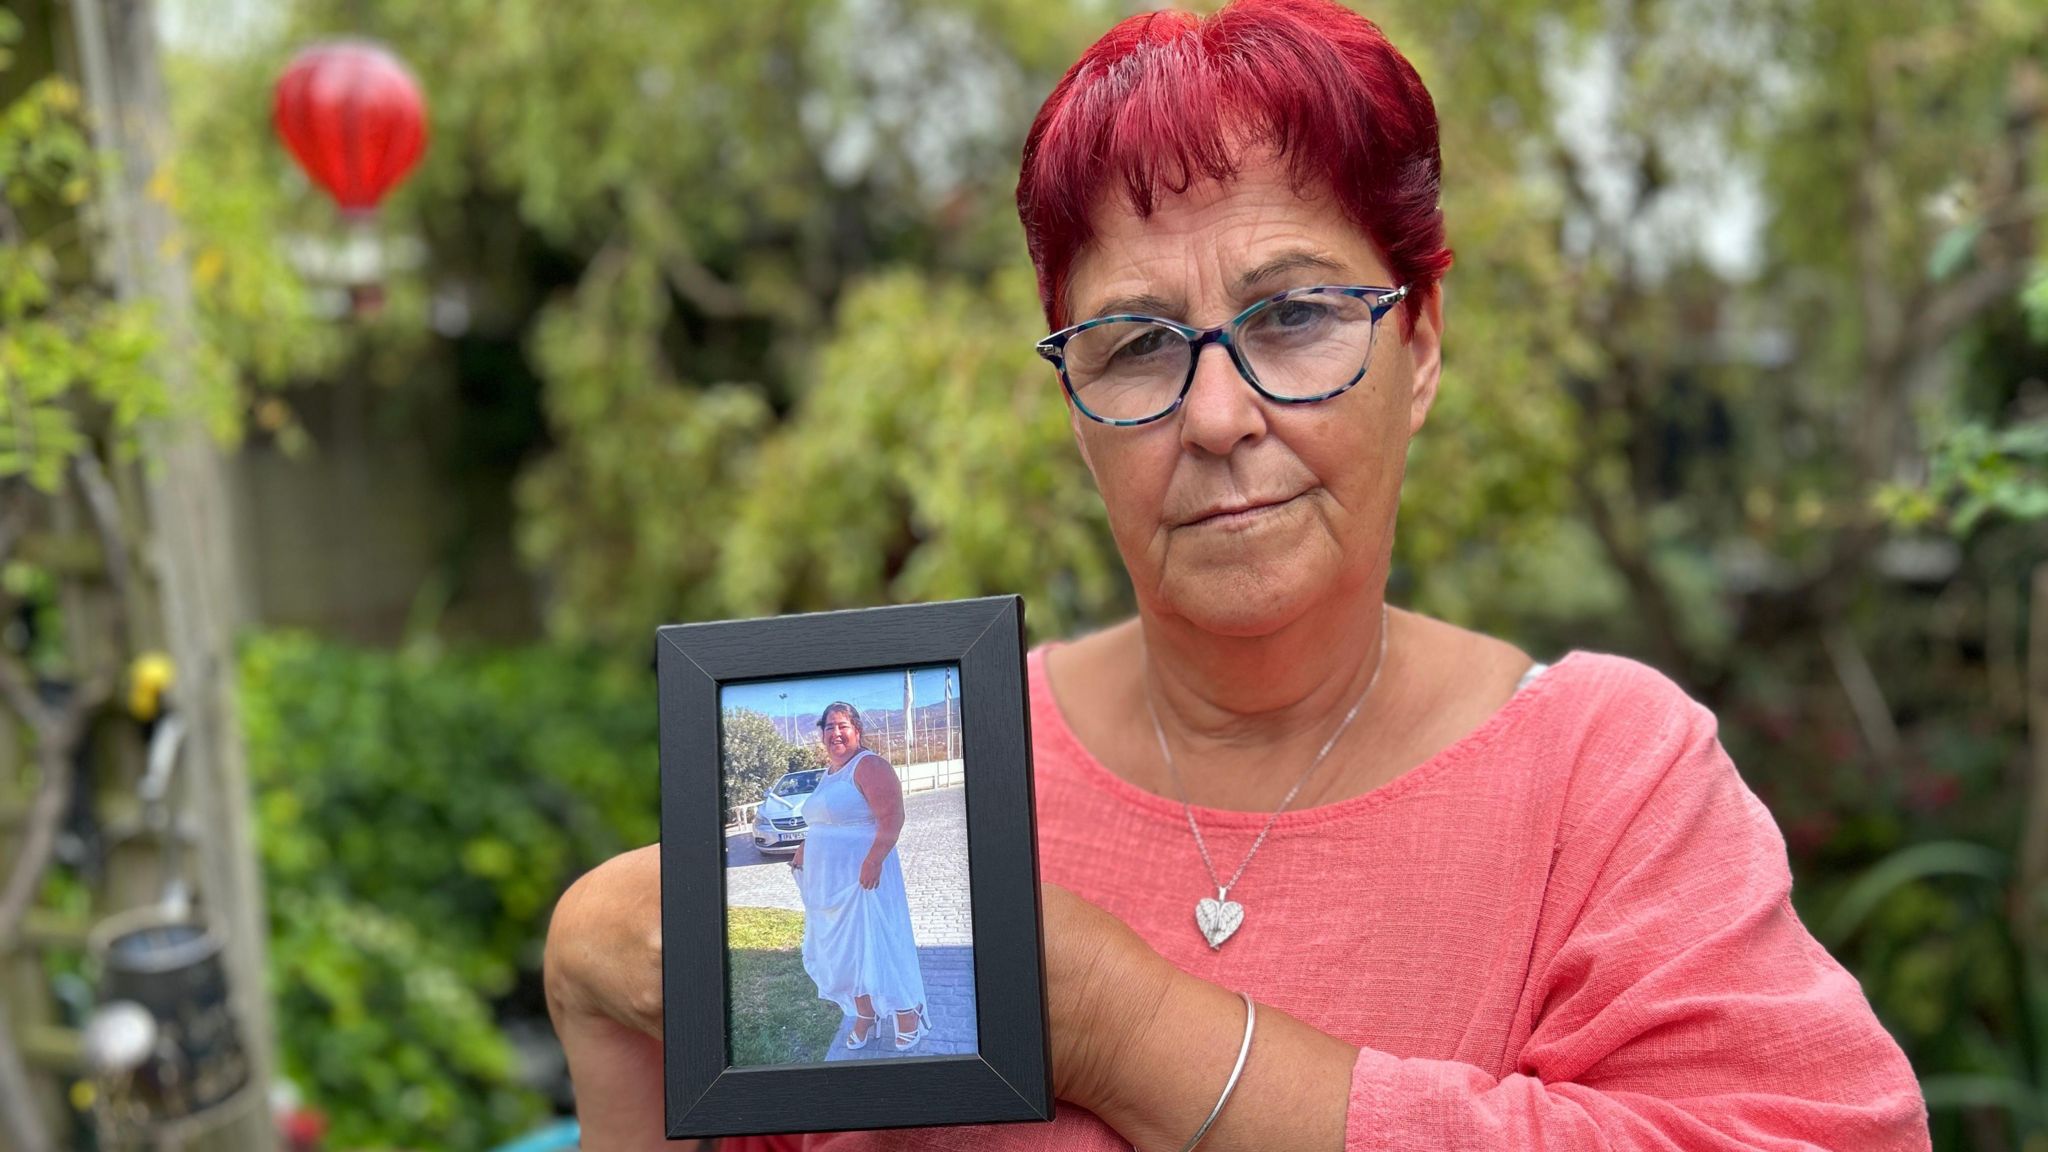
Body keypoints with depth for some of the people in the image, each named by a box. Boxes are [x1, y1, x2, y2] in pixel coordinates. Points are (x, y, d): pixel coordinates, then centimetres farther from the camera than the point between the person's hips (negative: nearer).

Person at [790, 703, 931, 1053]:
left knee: (876, 943, -5)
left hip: (863, 875, -9)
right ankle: (865, 1016, 23)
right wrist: (806, 846, 16)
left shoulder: (869, 767, -13)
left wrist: (873, 860, -28)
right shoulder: (828, 773, 15)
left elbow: (891, 818, -22)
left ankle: (909, 1015, 7)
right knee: (846, 949, 12)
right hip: (828, 879, 9)